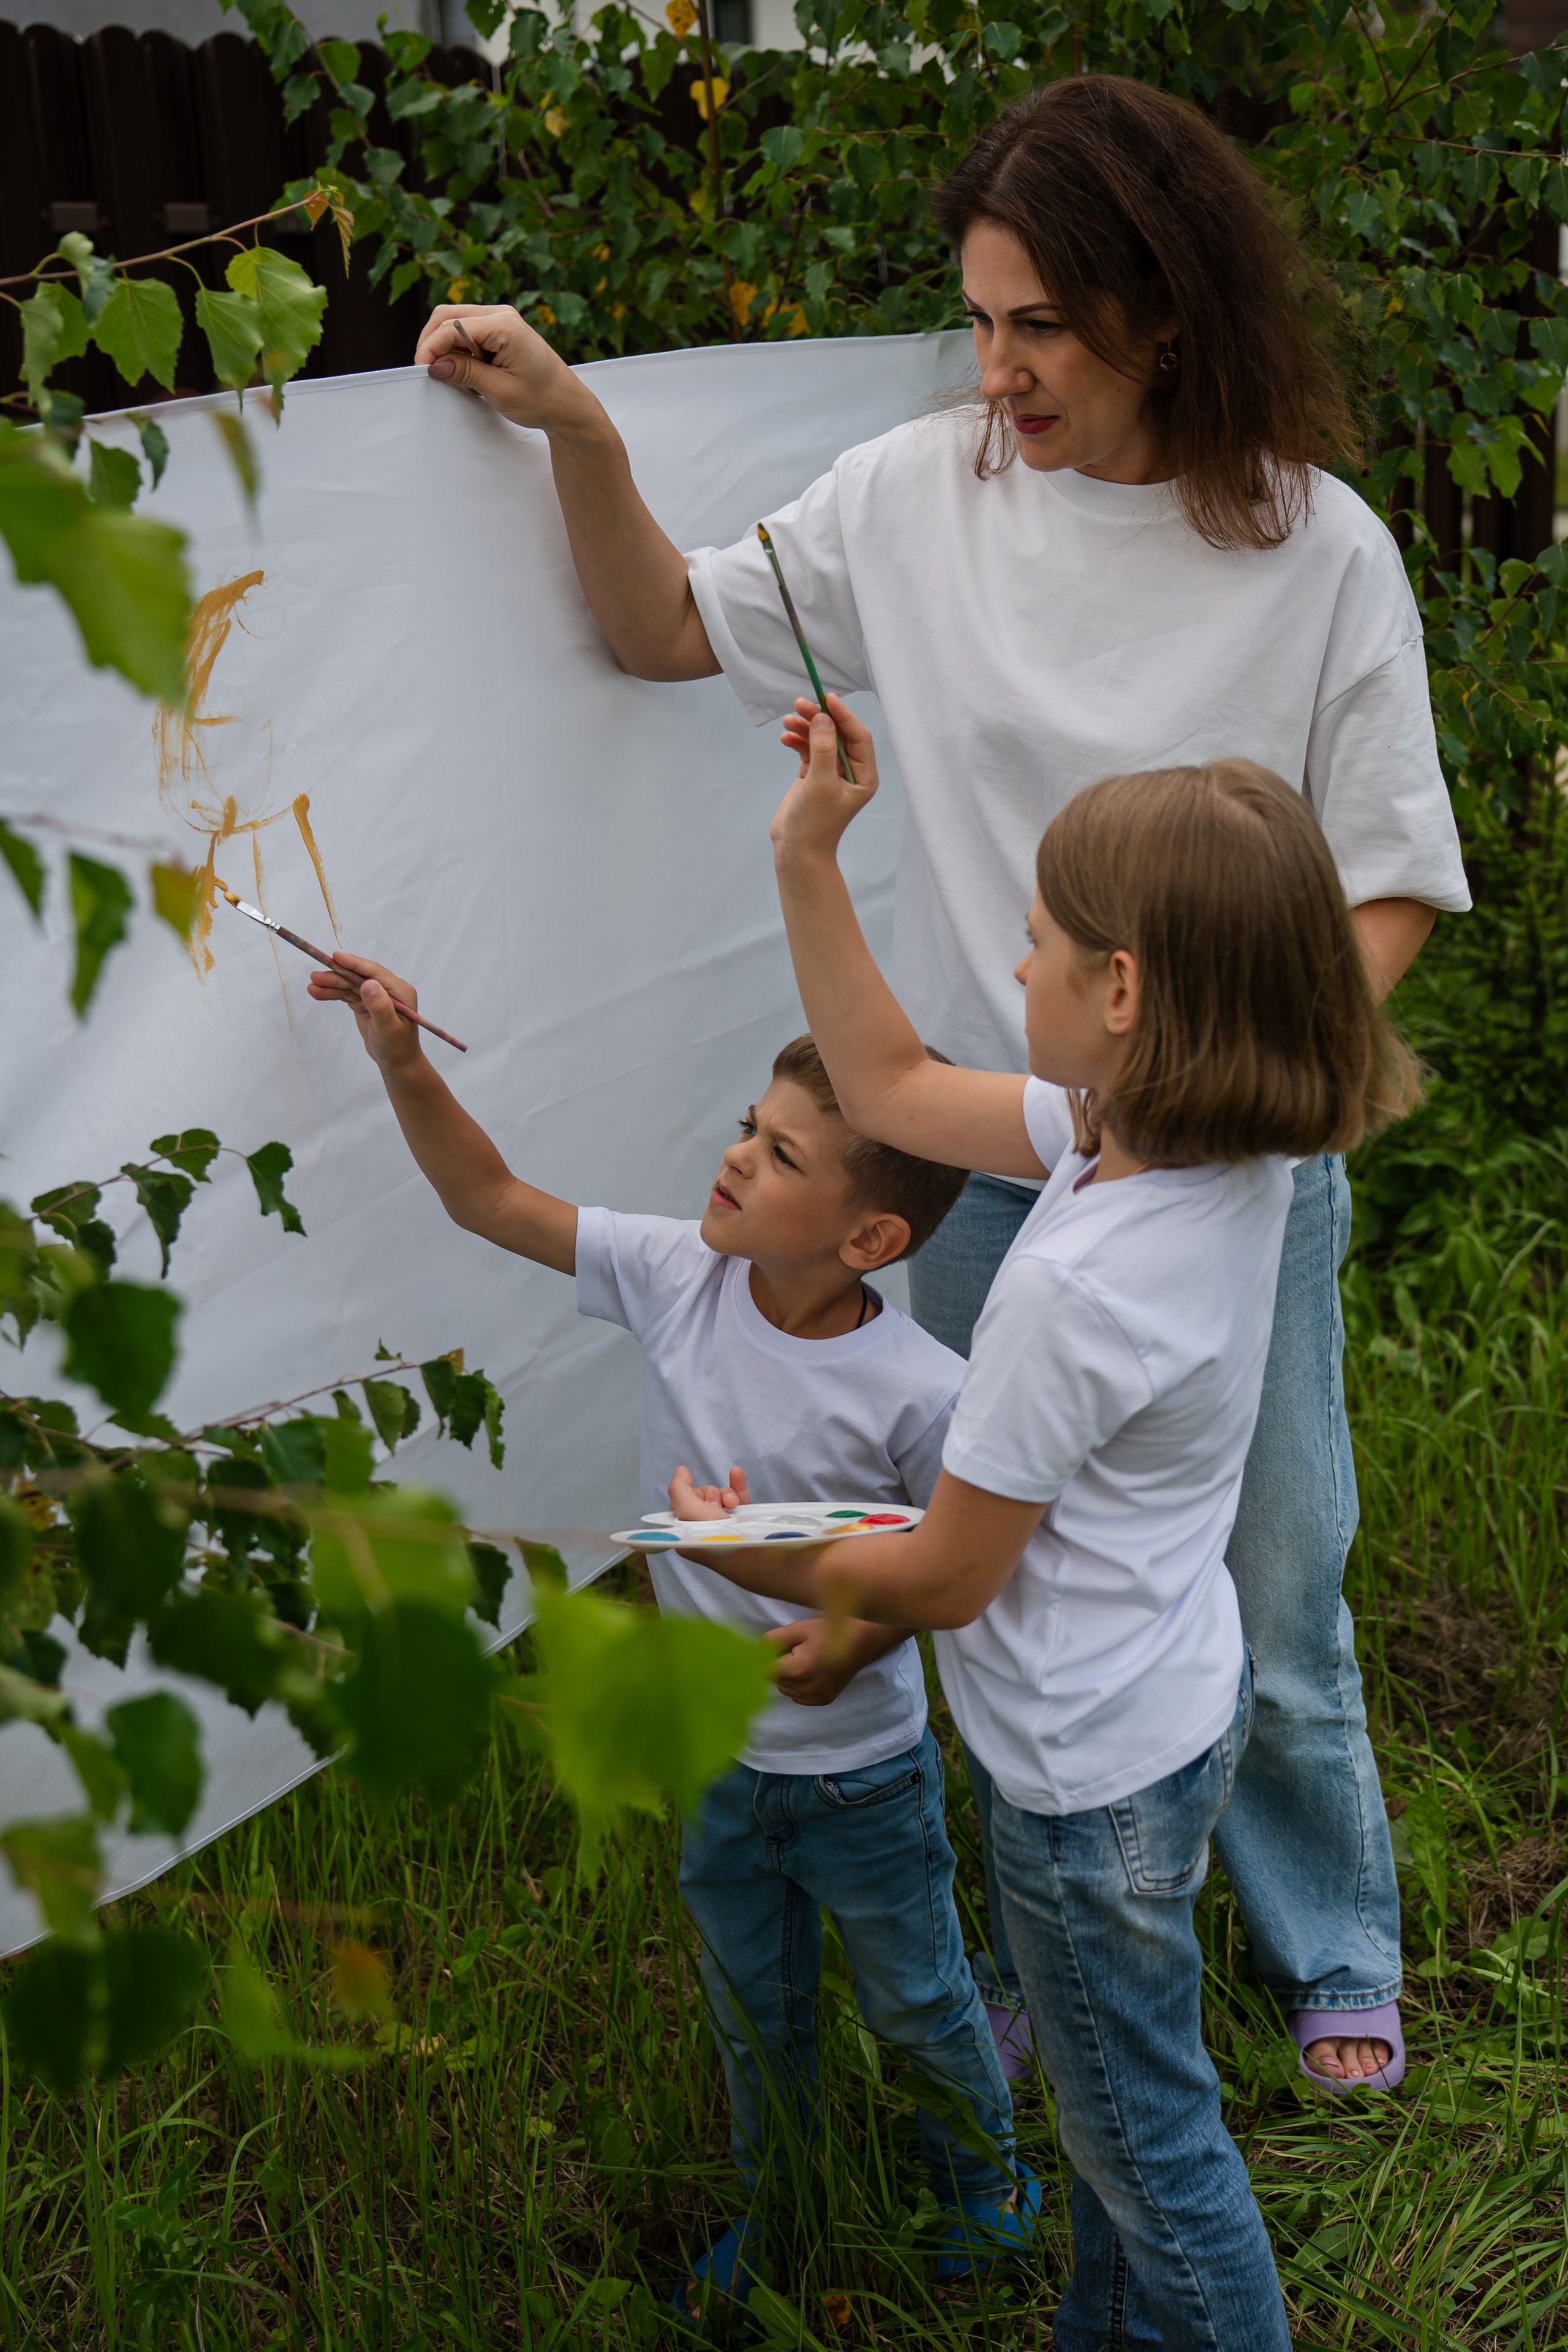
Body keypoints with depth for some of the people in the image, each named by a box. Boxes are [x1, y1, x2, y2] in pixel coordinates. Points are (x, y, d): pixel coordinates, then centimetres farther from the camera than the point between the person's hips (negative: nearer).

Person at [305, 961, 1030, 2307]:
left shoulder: (917, 1393, -28)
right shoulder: (677, 1278, -16)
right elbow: (493, 1203, -11)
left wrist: (862, 1637, -29)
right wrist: (403, 1063, -21)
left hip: (861, 1776, -4)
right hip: (712, 1757, 4)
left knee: (917, 2004, 22)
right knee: (754, 2013, 27)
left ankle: (985, 2177, 52)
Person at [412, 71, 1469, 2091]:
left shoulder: (1317, 548, -10)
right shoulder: (919, 497, -5)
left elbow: (1391, 882, -5)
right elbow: (667, 630, 7)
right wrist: (578, 433, -9)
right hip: (983, 1155, 2)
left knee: (1269, 1605, 13)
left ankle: (1333, 1952, 40)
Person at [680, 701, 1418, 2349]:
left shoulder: (1078, 1286, -36)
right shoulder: (1215, 1144, -10)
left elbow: (945, 1578, -22)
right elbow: (892, 1092, 2)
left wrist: (747, 1559, -5)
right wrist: (806, 858, -2)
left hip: (1093, 1776, -9)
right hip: (1178, 1701, 9)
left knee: (1147, 2139, 15)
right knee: (1120, 2095, 30)